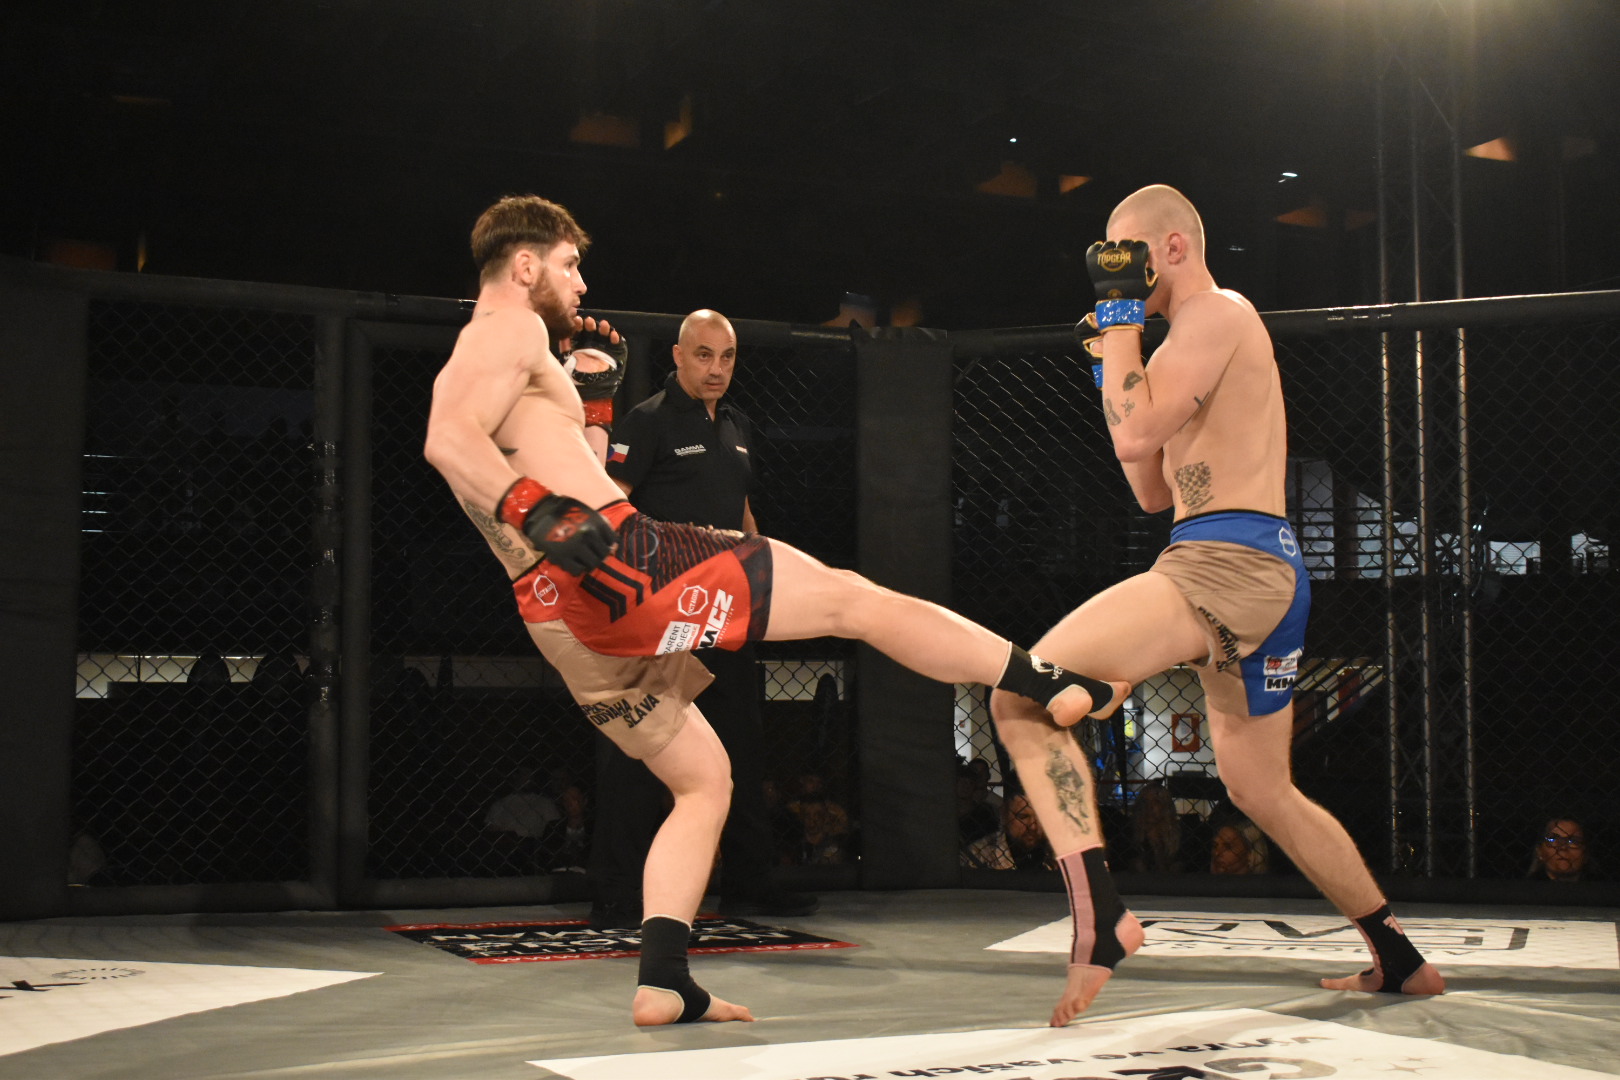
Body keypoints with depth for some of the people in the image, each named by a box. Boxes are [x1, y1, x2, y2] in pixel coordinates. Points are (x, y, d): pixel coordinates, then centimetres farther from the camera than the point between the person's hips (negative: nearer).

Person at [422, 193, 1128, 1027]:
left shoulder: (459, 365, 26)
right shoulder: (511, 330, -2)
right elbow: (449, 440, -22)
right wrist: (544, 515, -33)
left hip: (566, 625, 10)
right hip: (620, 558, -9)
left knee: (702, 779, 19)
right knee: (852, 599, -1)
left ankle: (662, 982, 8)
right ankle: (1062, 685, 5)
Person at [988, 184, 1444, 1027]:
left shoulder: (1215, 313, -4)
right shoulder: (1207, 332, 26)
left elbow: (1136, 435, -18)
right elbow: (1154, 492, 27)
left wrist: (1119, 314, -7)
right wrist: (1114, 359, 23)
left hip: (1228, 562, -11)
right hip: (1263, 576, 11)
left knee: (1021, 693, -19)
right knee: (1263, 792, 23)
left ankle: (1099, 914, -30)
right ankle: (1402, 963, 32)